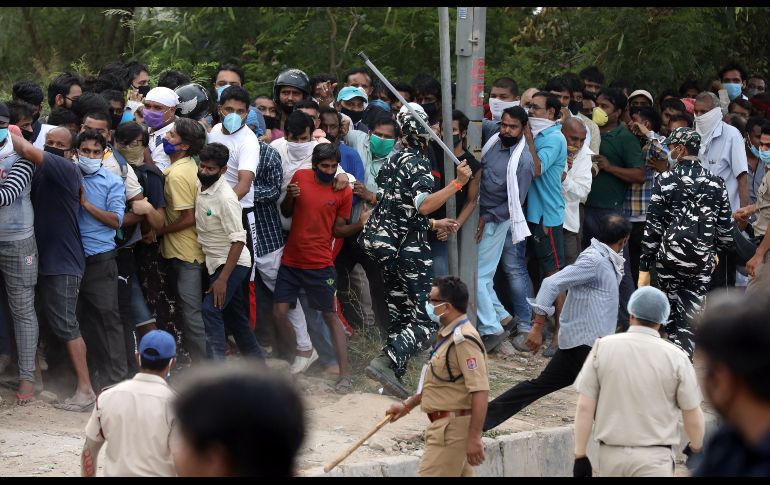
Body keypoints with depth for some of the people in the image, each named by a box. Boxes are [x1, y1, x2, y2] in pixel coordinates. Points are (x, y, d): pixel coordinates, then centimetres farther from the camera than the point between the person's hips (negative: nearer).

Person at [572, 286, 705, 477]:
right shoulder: (675, 357, -6)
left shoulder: (603, 347, -2)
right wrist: (696, 447, 20)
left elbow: (584, 407, -3)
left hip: (611, 454, 2)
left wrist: (580, 455, 2)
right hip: (655, 458, -2)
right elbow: (693, 415, 1)